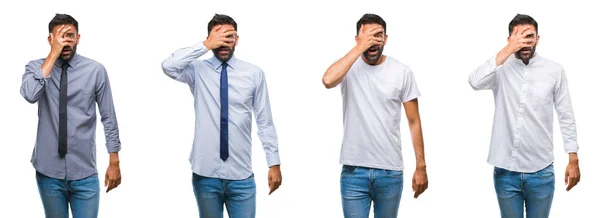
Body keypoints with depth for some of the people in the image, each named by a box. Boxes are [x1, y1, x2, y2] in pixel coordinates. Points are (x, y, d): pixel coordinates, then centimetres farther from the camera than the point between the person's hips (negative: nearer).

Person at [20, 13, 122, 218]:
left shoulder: (95, 70, -4)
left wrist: (114, 163, 0)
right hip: (48, 171, 1)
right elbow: (30, 95, -22)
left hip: (84, 172, -1)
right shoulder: (36, 67, 0)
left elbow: (109, 118, 1)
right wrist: (53, 55, -20)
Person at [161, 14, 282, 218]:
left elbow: (265, 122, 2)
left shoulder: (254, 73, 0)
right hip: (205, 173, 0)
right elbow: (168, 66, -20)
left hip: (241, 176, 0)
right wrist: (205, 46, -21)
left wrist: (274, 163, 0)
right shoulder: (198, 70, 0)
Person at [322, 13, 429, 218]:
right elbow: (328, 80, -26)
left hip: (390, 172, 1)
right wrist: (359, 48, -21)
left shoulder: (402, 72, -1)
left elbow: (414, 122, 3)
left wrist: (421, 167, 0)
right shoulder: (349, 67, -2)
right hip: (353, 171, -1)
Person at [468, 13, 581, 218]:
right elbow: (475, 82, -23)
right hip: (506, 170, 0)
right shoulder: (501, 68, -2)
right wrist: (507, 50, -22)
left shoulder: (555, 70, -1)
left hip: (541, 170, 0)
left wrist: (573, 159, 1)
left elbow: (566, 117, 3)